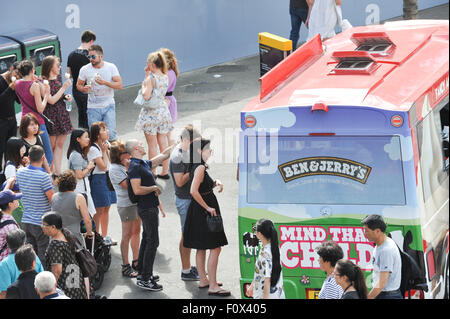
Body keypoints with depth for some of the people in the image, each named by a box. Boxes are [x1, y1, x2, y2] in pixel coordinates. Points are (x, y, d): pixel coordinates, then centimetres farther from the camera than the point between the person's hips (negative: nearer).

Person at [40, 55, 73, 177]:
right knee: (51, 146, 0)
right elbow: (52, 100, -20)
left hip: (62, 114, 7)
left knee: (60, 144, 6)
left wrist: (66, 96, 4)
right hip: (51, 115, -7)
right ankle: (50, 172, 9)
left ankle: (58, 172, 9)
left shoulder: (58, 77, 8)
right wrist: (64, 87, -18)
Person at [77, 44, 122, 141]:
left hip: (108, 105, -1)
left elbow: (119, 85, -10)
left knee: (110, 134, -5)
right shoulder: (85, 70, -2)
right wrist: (84, 89, -15)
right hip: (93, 107, 1)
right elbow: (78, 85, 9)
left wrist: (105, 82, -26)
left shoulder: (111, 67, -5)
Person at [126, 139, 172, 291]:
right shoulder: (135, 167, -17)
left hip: (149, 207, 10)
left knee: (147, 240, 17)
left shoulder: (144, 164, 13)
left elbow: (163, 155, 25)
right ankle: (145, 279, -10)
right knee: (152, 242, -10)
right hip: (147, 209, -10)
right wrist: (154, 188, -14)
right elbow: (137, 190, -27)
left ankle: (142, 272, 26)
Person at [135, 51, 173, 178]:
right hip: (163, 110, 6)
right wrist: (148, 75, 8)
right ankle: (165, 171, 17)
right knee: (164, 143, 11)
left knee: (152, 145, 1)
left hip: (151, 113, -6)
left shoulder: (151, 78, -17)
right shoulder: (165, 77, 4)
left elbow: (146, 96, -22)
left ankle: (153, 172, 6)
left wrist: (144, 84, -6)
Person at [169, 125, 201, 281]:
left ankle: (188, 266, 29)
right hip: (184, 200, -10)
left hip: (190, 197, 10)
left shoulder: (185, 152, 9)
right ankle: (185, 271, 6)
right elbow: (180, 181, -24)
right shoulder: (177, 156, -21)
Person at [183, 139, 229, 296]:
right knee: (215, 248, -8)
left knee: (201, 248, 17)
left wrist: (217, 182, 5)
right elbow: (194, 191, -28)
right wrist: (208, 208, -20)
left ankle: (203, 280, 26)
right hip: (202, 212, -10)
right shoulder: (200, 168, -18)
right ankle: (212, 286, -9)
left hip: (198, 212, 10)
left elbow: (207, 183, 27)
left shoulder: (199, 167, 12)